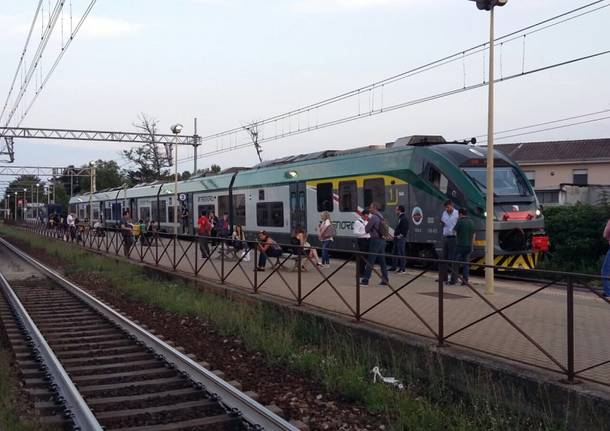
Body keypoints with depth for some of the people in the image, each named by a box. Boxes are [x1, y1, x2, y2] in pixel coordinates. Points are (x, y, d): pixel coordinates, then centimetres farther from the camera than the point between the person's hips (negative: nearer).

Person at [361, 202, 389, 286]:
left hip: (376, 240, -9)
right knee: (382, 261, 12)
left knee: (370, 261, -6)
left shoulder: (374, 217, -14)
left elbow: (366, 229, -13)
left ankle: (365, 280, -5)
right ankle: (385, 280, 13)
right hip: (382, 240, 9)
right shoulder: (381, 217, 15)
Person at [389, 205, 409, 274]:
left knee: (401, 254, -7)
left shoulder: (404, 219, -16)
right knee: (395, 253, 17)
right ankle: (394, 267, 27)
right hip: (397, 238, 11)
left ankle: (402, 269, -3)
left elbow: (405, 229, -22)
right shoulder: (400, 218, 17)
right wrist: (395, 235, 16)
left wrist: (401, 235, -20)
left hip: (401, 239, -11)